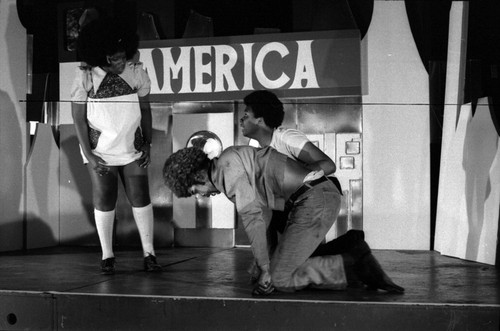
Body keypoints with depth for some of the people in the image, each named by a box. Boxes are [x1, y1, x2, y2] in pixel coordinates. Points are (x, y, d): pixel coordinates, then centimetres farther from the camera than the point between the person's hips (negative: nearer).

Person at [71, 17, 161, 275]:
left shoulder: (136, 73, -6)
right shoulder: (85, 77, -12)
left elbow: (145, 109, 5)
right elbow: (78, 118, -7)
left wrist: (148, 145, 0)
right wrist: (88, 155, -11)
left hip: (132, 149, 2)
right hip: (100, 151, -1)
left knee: (140, 198, 1)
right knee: (104, 201, 3)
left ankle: (149, 254, 10)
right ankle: (107, 256, 14)